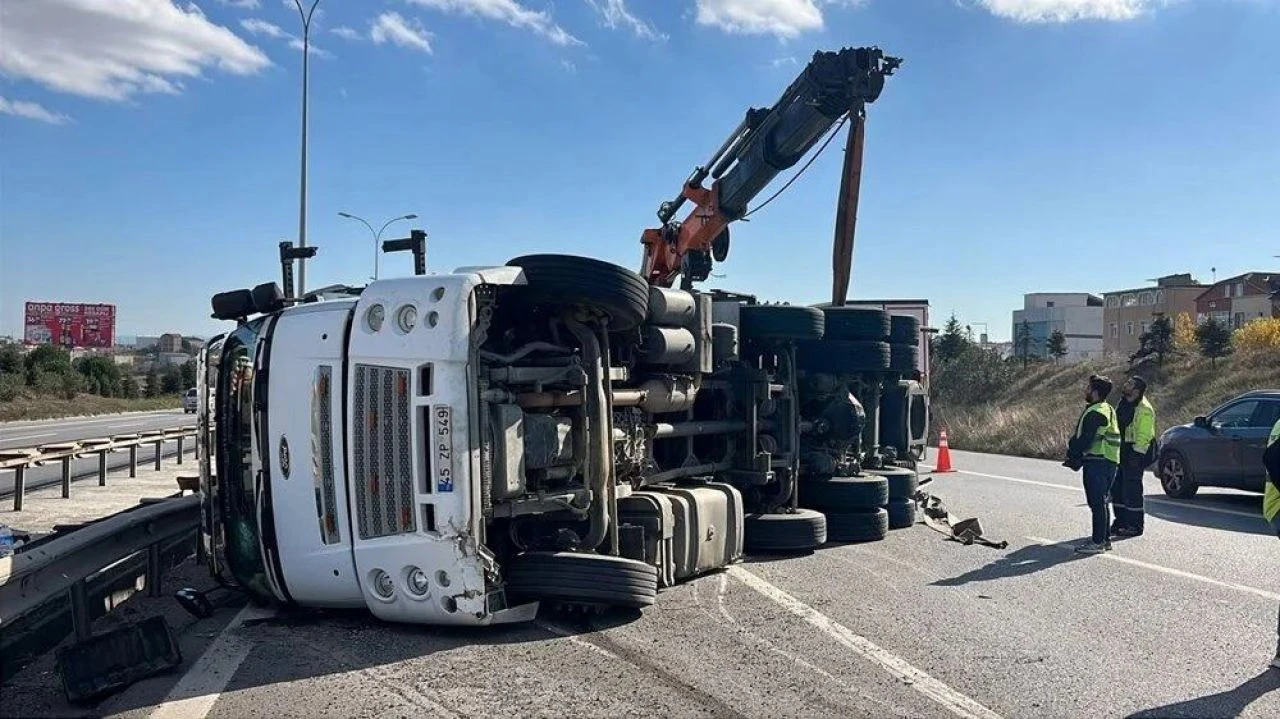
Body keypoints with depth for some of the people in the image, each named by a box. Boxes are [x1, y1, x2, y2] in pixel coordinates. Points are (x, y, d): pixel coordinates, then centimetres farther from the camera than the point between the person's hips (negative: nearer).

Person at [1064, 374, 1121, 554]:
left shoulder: (1094, 413, -17)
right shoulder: (1108, 410, 16)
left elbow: (1084, 440, -19)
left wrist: (1072, 454, -4)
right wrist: (1075, 453, 15)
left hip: (1097, 463, -10)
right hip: (1109, 461, 10)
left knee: (1097, 502, -7)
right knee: (1102, 502, 16)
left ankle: (1098, 541, -5)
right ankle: (1105, 538, 23)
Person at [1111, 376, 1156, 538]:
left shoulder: (1144, 410, -15)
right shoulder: (1123, 404, 12)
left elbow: (1144, 436, -17)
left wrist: (1136, 455, -20)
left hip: (1134, 453, -9)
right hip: (1120, 452, 9)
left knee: (1131, 490, -4)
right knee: (1116, 488, 12)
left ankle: (1134, 526, 5)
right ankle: (1120, 523, 22)